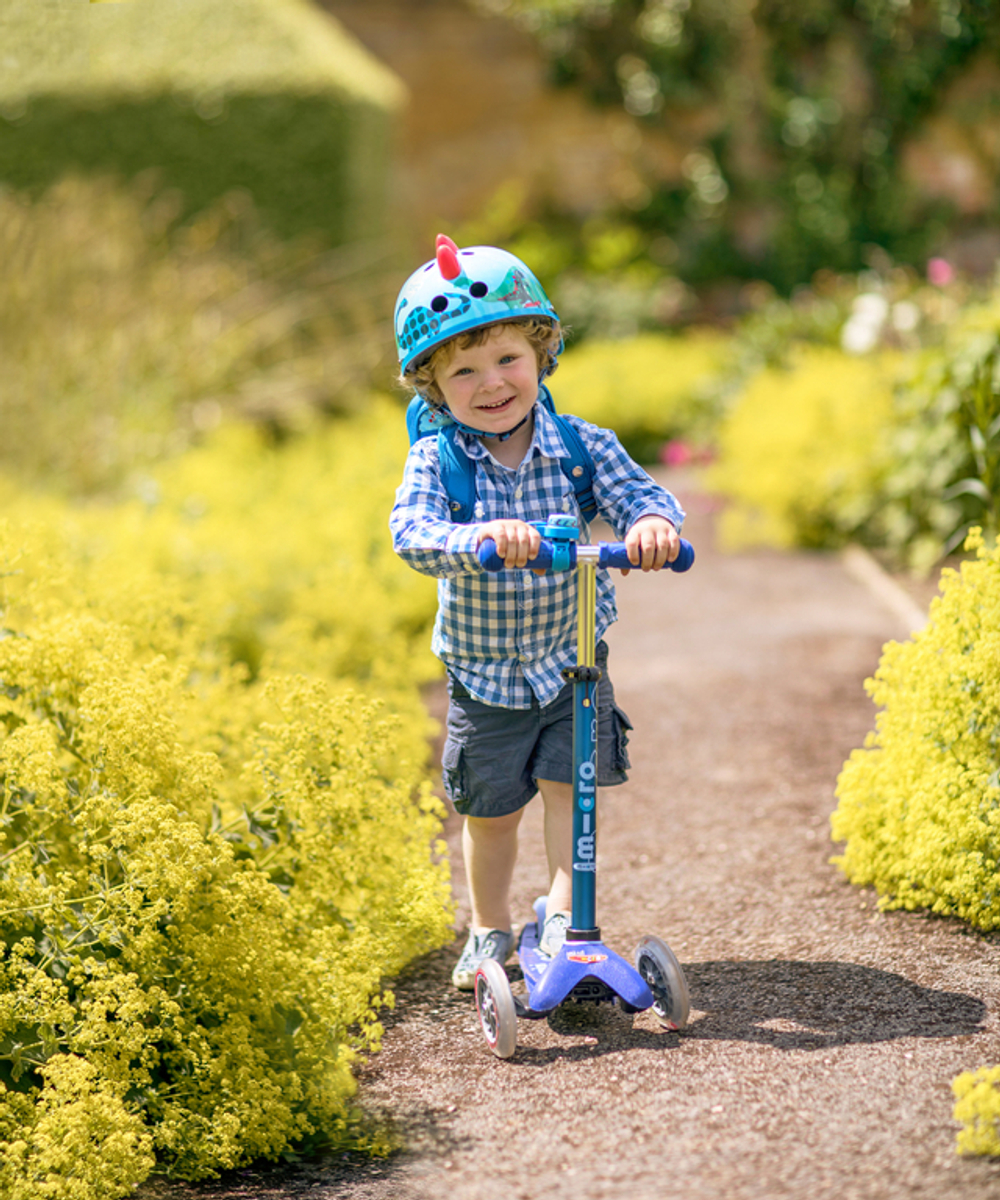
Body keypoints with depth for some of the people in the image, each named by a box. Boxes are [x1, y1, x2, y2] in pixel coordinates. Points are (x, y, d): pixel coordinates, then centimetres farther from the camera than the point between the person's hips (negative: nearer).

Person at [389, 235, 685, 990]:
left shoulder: (580, 445, -10)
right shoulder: (436, 460, -15)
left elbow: (638, 494, -17)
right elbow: (412, 533, -30)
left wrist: (652, 523, -43)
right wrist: (482, 537, -51)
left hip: (571, 664, 0)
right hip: (483, 672, 0)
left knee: (569, 785, -9)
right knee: (491, 809, 11)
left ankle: (566, 914, 6)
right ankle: (490, 929, 32)